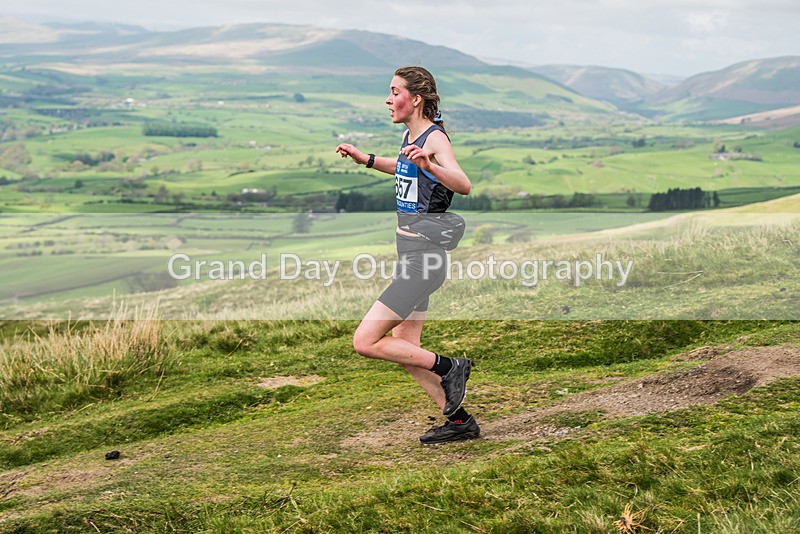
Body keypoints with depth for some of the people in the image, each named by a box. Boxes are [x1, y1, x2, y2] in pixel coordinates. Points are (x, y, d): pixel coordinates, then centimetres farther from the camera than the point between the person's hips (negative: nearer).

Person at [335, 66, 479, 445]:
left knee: (365, 342, -10)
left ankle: (449, 368, 1)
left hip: (423, 260, -9)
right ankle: (459, 421, 22)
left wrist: (428, 165, -48)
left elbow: (464, 185, -33)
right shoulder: (409, 136, 10)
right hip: (411, 257, 9)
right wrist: (366, 159, 27)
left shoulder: (434, 138, -16)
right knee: (404, 351, 13)